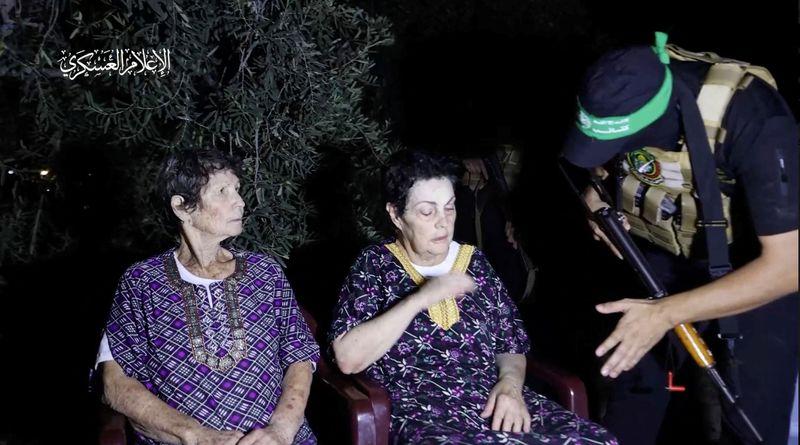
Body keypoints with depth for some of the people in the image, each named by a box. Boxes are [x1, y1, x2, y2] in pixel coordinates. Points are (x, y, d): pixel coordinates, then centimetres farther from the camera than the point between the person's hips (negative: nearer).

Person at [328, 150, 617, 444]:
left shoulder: (474, 261, 16)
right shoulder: (375, 264, 5)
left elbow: (511, 344, 18)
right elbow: (347, 358, -7)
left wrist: (511, 384, -5)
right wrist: (419, 298, -12)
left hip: (497, 400, 4)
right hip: (421, 412, -4)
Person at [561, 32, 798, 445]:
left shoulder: (752, 119, -34)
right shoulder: (624, 94, -20)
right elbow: (599, 162, 4)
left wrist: (667, 313, -39)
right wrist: (596, 197, -17)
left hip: (757, 269, -4)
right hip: (662, 257, 4)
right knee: (631, 402, 9)